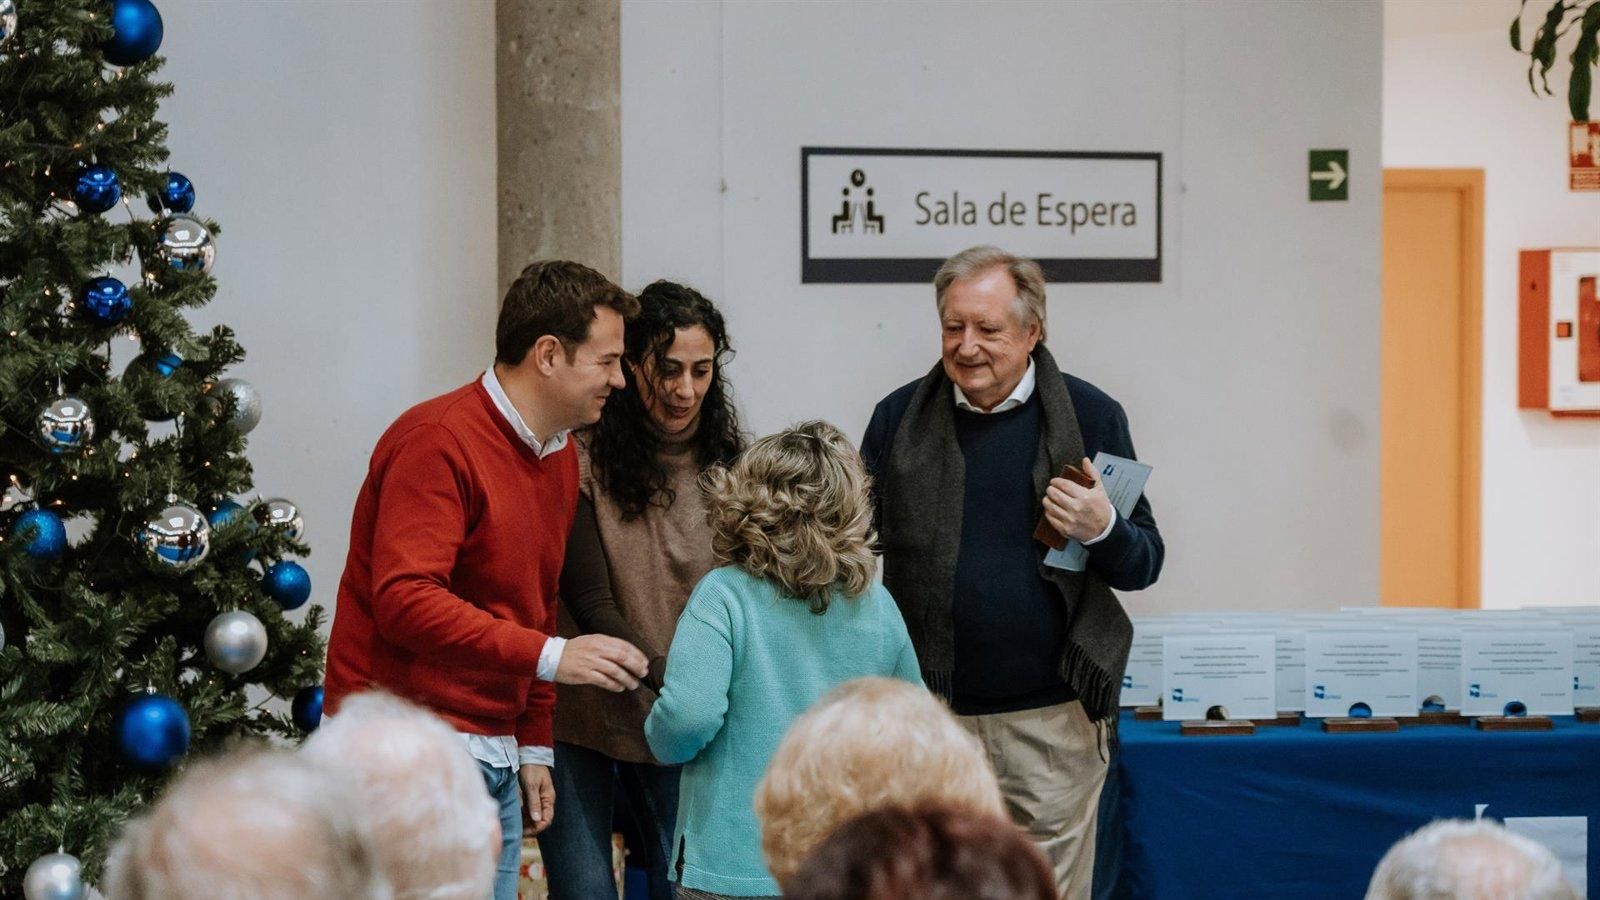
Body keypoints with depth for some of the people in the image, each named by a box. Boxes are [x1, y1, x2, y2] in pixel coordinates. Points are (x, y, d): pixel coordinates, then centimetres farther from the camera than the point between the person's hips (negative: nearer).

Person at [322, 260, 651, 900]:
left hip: (494, 749, 9)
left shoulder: (561, 458, 15)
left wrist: (534, 745, 20)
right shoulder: (438, 440, -15)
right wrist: (551, 656, -26)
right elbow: (404, 599, -25)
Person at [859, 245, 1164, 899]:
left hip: (1051, 718, -1)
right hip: (928, 719, 2)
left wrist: (1102, 529, -16)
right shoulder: (899, 418, 6)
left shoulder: (1091, 416, 2)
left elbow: (1144, 565, 5)